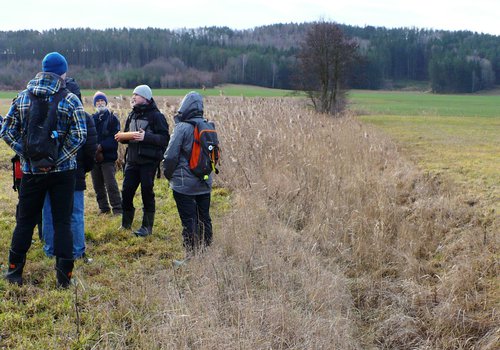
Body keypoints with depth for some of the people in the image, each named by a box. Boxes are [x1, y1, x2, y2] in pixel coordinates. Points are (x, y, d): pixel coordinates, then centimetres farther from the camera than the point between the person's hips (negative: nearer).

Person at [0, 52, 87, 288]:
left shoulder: (22, 98, 3)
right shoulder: (70, 100, -7)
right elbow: (79, 136, -15)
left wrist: (26, 153, -1)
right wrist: (58, 160, -11)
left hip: (31, 170, 2)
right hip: (62, 171, -2)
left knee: (25, 221, 13)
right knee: (62, 222, 5)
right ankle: (63, 276, 8)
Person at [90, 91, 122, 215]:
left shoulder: (112, 118, 1)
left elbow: (114, 138, -9)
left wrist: (101, 147, -19)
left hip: (108, 157, -4)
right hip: (94, 157, 4)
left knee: (111, 184, -10)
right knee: (98, 185, 9)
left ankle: (117, 209, -5)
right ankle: (104, 208, 20)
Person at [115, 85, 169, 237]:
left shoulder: (156, 116, -8)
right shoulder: (132, 115, 14)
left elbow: (165, 138, -16)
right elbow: (126, 135, 24)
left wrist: (146, 136, -27)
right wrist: (122, 137, 1)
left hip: (149, 161, -6)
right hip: (132, 160, 7)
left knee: (147, 192, 0)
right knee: (126, 190, 6)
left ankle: (147, 227, 10)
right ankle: (126, 224, 22)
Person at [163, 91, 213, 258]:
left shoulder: (182, 127, -15)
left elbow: (171, 155, -13)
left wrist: (168, 174, 0)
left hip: (184, 184, -6)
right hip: (205, 183, 6)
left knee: (189, 221, 0)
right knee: (204, 219, 14)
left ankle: (191, 255, 3)